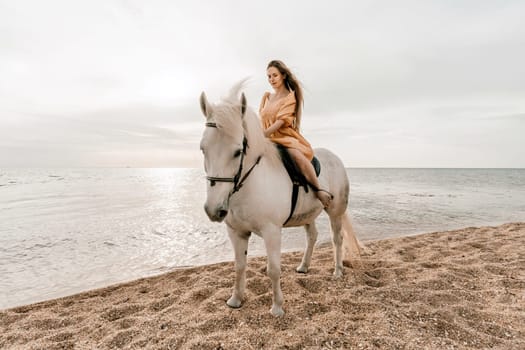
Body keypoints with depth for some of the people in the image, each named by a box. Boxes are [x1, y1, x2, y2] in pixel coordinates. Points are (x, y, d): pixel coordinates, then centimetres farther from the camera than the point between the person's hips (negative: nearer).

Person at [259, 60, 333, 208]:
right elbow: (261, 120, 15)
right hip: (268, 140, 6)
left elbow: (280, 122, -13)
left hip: (285, 137, -5)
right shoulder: (266, 97, 18)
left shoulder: (290, 97, 1)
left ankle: (319, 190, -22)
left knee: (296, 154, -37)